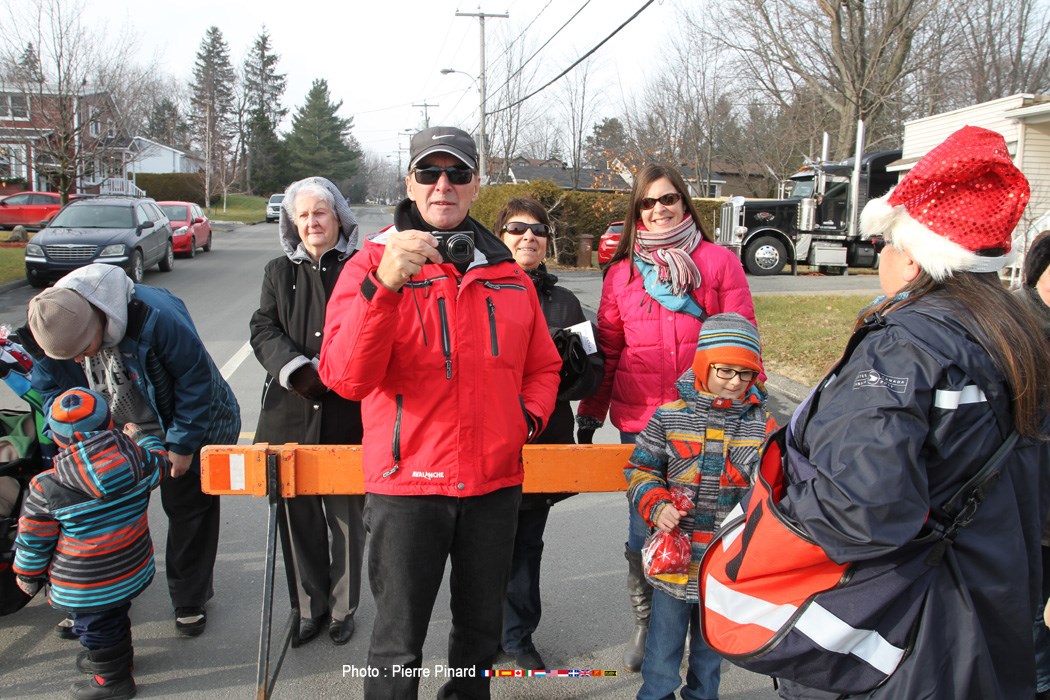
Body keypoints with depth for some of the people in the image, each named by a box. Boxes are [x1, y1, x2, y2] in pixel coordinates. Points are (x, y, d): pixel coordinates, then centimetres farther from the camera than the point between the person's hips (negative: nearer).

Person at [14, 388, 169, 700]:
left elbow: (33, 542, -9)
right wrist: (140, 435, 26)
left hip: (85, 586, -4)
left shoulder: (47, 489, -23)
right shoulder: (137, 459, -17)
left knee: (95, 626, 18)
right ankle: (118, 657, 50)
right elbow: (160, 460, 8)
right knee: (115, 615, 28)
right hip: (134, 570, 5)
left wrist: (27, 576, 9)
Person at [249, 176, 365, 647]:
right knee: (299, 518, 11)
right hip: (291, 417, 3)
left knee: (347, 519, 8)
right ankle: (308, 608, 28)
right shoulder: (279, 271, 13)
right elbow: (263, 330, 4)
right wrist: (297, 371, -13)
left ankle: (342, 608, 26)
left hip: (349, 417, -3)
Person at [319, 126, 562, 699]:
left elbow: (542, 366, 18)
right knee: (399, 643, 7)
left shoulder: (506, 272, 8)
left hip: (495, 482, 4)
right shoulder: (373, 262, -5)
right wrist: (384, 286, -31)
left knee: (480, 629, 20)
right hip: (408, 483, -4)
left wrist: (528, 417, -1)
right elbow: (346, 378, -19)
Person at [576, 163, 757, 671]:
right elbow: (607, 347, 11)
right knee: (643, 531, 9)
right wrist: (590, 414, 12)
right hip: (639, 421, 2)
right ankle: (645, 623, 29)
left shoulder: (719, 262, 2)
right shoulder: (622, 271, 8)